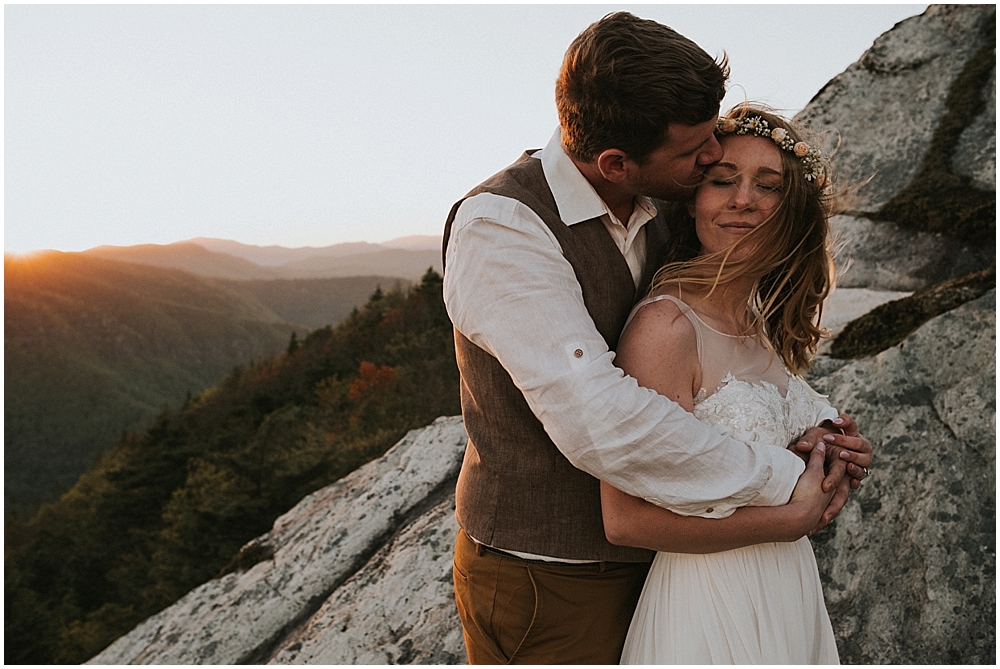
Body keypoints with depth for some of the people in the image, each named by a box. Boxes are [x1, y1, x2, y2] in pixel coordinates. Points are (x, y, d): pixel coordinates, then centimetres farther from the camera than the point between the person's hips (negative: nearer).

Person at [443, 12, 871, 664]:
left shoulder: (652, 216, 3)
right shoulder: (500, 225, -23)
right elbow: (599, 423, -32)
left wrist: (818, 434, -4)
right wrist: (785, 477, -21)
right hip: (544, 579, -7)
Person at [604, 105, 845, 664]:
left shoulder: (764, 325, 2)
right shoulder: (666, 324, -23)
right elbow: (628, 519, -27)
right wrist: (792, 519, -17)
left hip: (793, 594, 8)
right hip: (709, 610, -8)